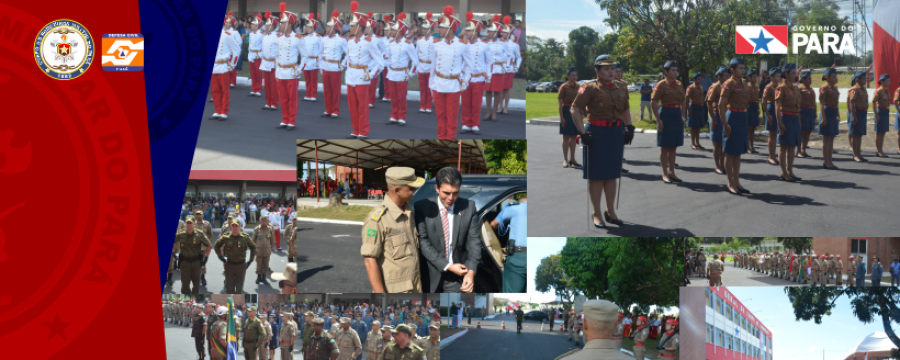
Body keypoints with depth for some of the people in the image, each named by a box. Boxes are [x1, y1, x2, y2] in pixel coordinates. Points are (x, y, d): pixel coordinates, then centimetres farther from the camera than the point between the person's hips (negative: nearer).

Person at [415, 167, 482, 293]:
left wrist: (471, 272, -17)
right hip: (430, 275, 0)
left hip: (456, 277, 0)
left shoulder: (468, 207, -2)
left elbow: (474, 240, -3)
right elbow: (423, 242, -10)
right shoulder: (422, 207, -7)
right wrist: (448, 266, -16)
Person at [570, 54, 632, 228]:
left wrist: (630, 127, 10)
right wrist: (582, 132, -17)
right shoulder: (590, 89, -8)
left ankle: (610, 211, 22)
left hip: (616, 134, 6)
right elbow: (576, 111, -10)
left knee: (612, 174, 12)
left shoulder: (621, 89, 9)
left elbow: (625, 111, 23)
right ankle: (597, 214, 9)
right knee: (596, 175, 0)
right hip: (596, 133, -5)